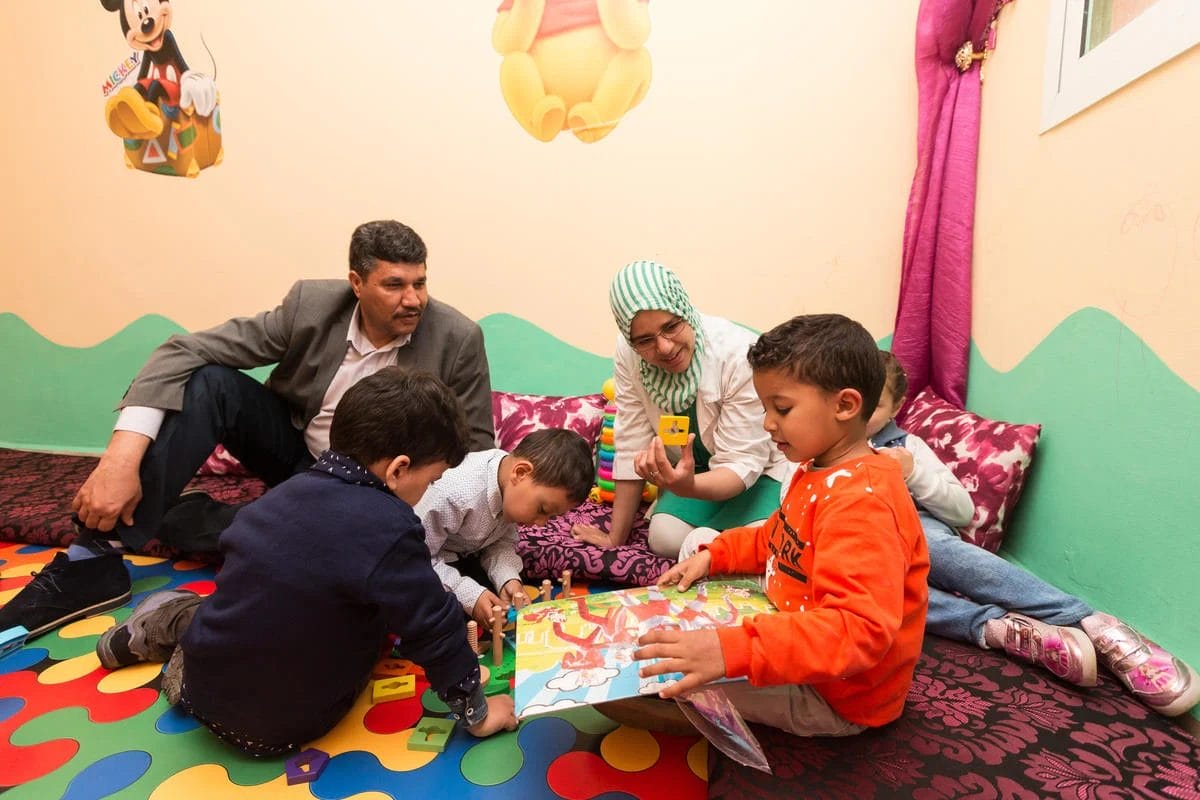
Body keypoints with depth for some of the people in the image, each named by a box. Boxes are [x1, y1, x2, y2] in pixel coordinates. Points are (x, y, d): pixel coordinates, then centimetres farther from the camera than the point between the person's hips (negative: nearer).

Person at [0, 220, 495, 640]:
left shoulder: (457, 339, -21)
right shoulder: (312, 305, -16)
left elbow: (475, 451, -14)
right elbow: (182, 353, -17)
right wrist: (123, 455, -29)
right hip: (292, 448, 3)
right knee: (209, 382, -22)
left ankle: (171, 519, -3)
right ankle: (93, 560, -14)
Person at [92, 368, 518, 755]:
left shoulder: (294, 487, -4)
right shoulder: (387, 527, -29)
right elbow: (435, 630, -21)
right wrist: (477, 713, -3)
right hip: (278, 729, -6)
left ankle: (171, 620, 21)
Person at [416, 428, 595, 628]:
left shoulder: (510, 485, -19)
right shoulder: (454, 494, -41)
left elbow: (501, 541, -6)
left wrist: (508, 578, -24)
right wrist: (468, 595, -36)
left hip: (469, 556, 6)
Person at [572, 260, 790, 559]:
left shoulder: (740, 354, -30)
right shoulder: (628, 354, -19)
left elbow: (743, 462, -26)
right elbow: (632, 447, -13)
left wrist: (688, 487, -48)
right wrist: (616, 538, -7)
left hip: (761, 468, -2)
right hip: (692, 468, 3)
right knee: (666, 540, -21)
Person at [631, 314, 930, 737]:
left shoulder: (862, 501, -31)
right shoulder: (819, 470, 4)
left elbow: (861, 629, -41)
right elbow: (777, 540, 16)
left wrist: (731, 651, -51)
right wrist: (713, 555, 0)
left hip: (834, 696, -10)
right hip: (801, 651, 10)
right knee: (699, 541, 14)